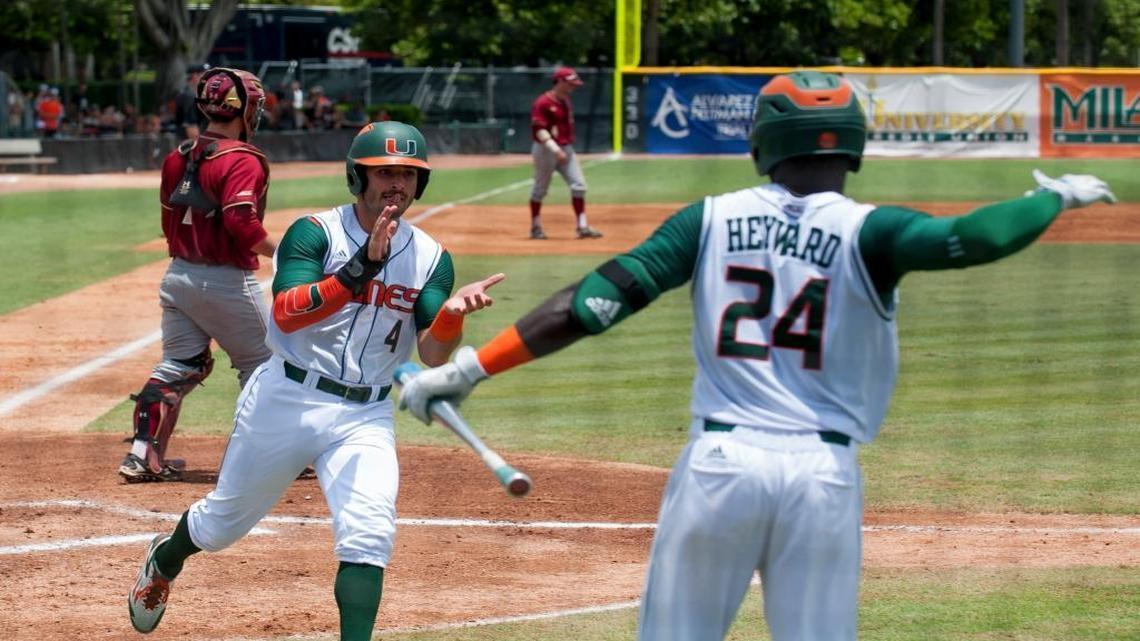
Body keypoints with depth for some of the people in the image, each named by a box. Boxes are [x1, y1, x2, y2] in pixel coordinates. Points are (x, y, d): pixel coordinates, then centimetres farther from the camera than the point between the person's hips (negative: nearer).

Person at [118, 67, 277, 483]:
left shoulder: (178, 158, 8)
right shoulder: (242, 160, -15)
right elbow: (242, 223, -26)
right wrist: (280, 254, -15)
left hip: (178, 276, 7)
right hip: (227, 282, -7)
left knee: (177, 366, 13)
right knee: (262, 365, 8)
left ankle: (142, 456, 4)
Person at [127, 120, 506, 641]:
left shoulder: (431, 258, 1)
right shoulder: (315, 233, -10)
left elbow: (434, 355, -7)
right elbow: (286, 315, -25)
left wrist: (454, 310, -29)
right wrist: (362, 268, -35)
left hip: (366, 417, 2)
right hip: (287, 400, -2)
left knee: (369, 535, -19)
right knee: (224, 522, 17)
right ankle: (163, 560, 49)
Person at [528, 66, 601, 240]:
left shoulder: (566, 101, 11)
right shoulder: (543, 103, -16)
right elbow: (539, 130, -22)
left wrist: (566, 149, 16)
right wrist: (556, 149, -29)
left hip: (566, 149, 8)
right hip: (546, 149, -8)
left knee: (578, 185, -3)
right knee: (540, 188, 5)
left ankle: (582, 227, -2)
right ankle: (536, 227, 18)